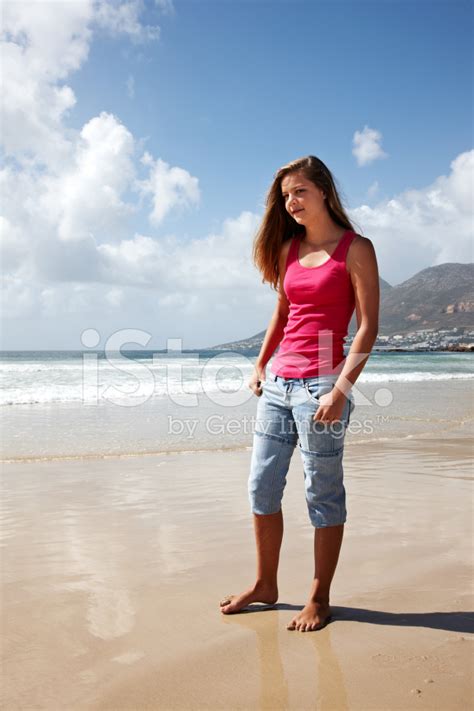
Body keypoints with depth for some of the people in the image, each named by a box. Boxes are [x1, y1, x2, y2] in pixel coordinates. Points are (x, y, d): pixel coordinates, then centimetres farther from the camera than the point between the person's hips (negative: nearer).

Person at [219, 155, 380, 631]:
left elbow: (367, 325, -9)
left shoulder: (355, 249, -3)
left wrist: (341, 389, -18)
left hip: (320, 385, -6)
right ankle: (265, 585, 28)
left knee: (323, 495, 3)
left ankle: (319, 599, 19)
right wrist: (259, 365, 16)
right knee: (261, 488, 11)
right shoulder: (288, 250, 14)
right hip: (278, 383, 7)